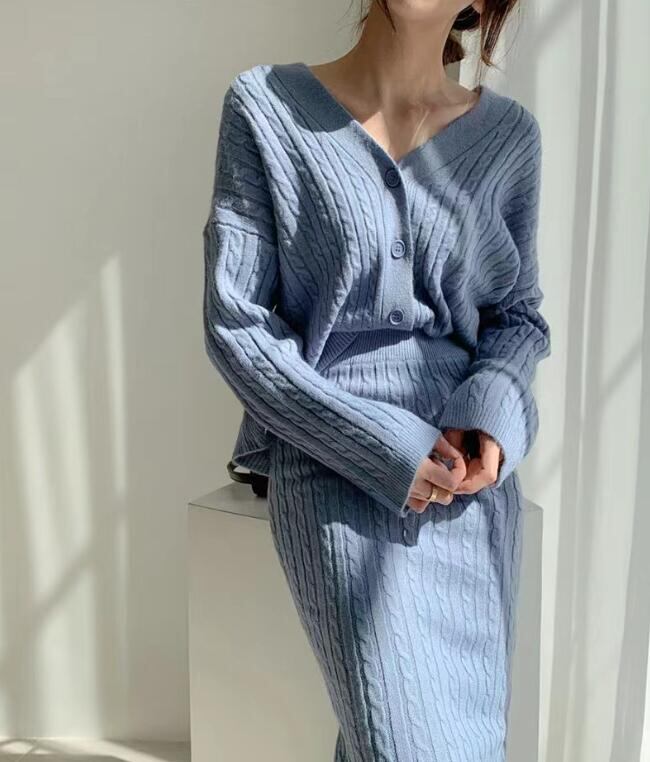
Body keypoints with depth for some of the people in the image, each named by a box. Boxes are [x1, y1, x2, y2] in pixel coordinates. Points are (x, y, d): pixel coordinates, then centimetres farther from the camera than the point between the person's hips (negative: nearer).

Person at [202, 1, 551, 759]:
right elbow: (235, 324, -7)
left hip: (472, 468, 4)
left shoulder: (509, 131, 5)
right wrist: (381, 448, -15)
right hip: (339, 465, -3)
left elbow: (519, 315, 12)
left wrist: (493, 415, -10)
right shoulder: (266, 106, -3)